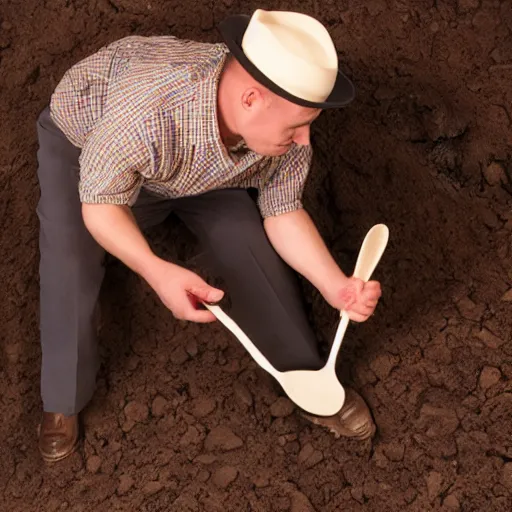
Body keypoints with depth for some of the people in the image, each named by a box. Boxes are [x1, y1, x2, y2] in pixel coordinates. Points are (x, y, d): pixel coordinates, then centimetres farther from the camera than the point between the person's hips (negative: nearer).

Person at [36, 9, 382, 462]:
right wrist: (156, 271, -53)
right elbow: (100, 203, -34)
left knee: (249, 242, -12)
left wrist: (336, 286, -32)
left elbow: (283, 212, -16)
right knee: (71, 263, -22)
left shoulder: (281, 124, -31)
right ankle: (64, 403, 1)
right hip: (81, 142, -3)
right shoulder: (145, 103, -48)